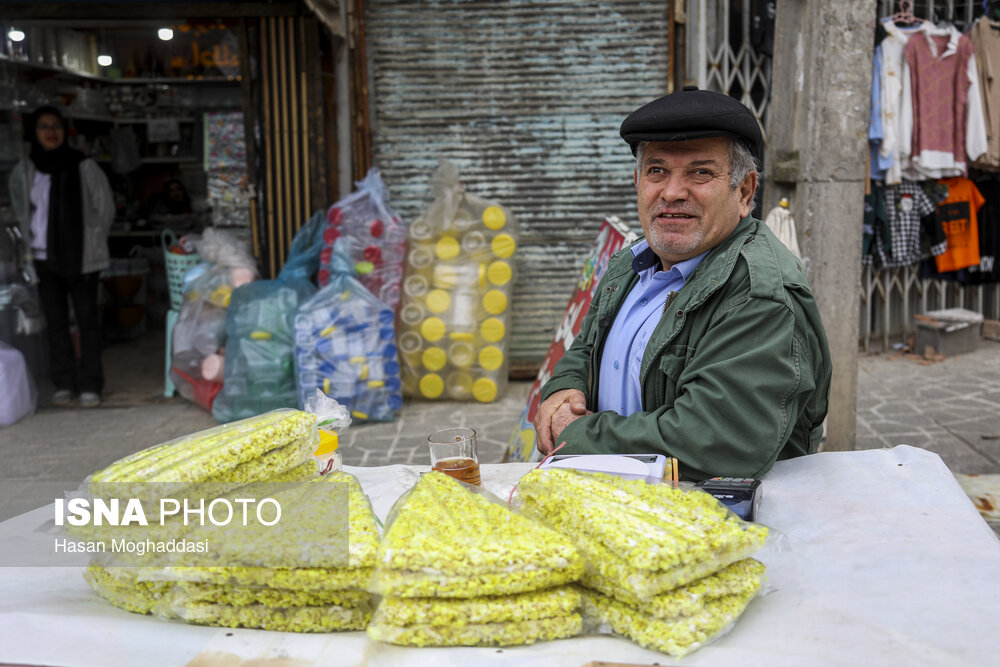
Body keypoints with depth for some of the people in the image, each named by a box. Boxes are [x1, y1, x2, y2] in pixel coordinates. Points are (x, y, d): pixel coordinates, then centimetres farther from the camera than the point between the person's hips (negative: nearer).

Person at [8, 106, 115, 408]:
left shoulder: (85, 167, -6)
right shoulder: (23, 172, 4)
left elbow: (105, 208, 0)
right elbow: (21, 213, 17)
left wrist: (91, 242, 0)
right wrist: (32, 245, 11)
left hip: (82, 258, -3)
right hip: (44, 259, 3)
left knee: (87, 320, -1)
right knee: (56, 321, 7)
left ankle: (90, 384, 6)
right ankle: (63, 383, 15)